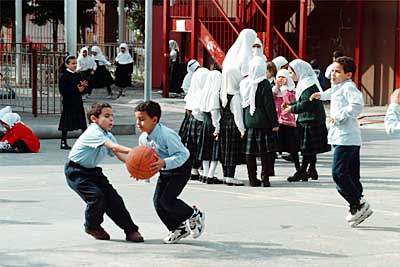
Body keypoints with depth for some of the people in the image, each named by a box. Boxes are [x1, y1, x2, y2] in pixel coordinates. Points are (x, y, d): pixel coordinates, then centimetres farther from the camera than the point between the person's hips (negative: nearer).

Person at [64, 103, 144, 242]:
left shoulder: (108, 136, 5)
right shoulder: (93, 132, -24)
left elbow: (119, 155, -6)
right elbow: (113, 147, -38)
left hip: (92, 170, 8)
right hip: (75, 171, -8)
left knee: (112, 197, -1)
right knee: (96, 196, -23)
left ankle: (130, 230, 3)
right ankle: (92, 226, 5)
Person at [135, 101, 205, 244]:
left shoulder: (166, 135, -31)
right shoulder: (143, 138, -6)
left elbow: (182, 155, -33)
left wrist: (164, 163, -46)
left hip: (181, 169, -8)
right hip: (165, 171, 8)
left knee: (167, 200, -17)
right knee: (157, 201, 0)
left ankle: (195, 215, 9)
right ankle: (178, 228, 19)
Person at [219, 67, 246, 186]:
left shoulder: (222, 94, 5)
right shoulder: (235, 96, -16)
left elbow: (220, 111, 8)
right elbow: (237, 115, -16)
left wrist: (217, 128, 12)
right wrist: (242, 130, -11)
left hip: (223, 124, 7)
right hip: (233, 126, -7)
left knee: (225, 151, 12)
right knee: (233, 152, -2)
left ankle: (226, 175, 18)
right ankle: (230, 177, -1)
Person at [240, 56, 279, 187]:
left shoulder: (244, 83, 3)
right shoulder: (264, 84, -12)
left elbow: (242, 103, 9)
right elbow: (269, 105, -12)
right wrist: (274, 123, -6)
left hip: (248, 122, 5)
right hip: (263, 122, -4)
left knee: (250, 152, 8)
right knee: (265, 152, 2)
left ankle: (253, 179, 12)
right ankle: (265, 179, 0)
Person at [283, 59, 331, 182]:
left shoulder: (309, 85, -17)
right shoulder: (304, 83, 14)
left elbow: (306, 104, -22)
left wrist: (292, 109, -13)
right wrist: (291, 104, 7)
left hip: (311, 120, -10)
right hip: (307, 120, 10)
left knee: (308, 148, -5)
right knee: (311, 149, 14)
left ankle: (302, 171, -2)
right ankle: (312, 170, 20)